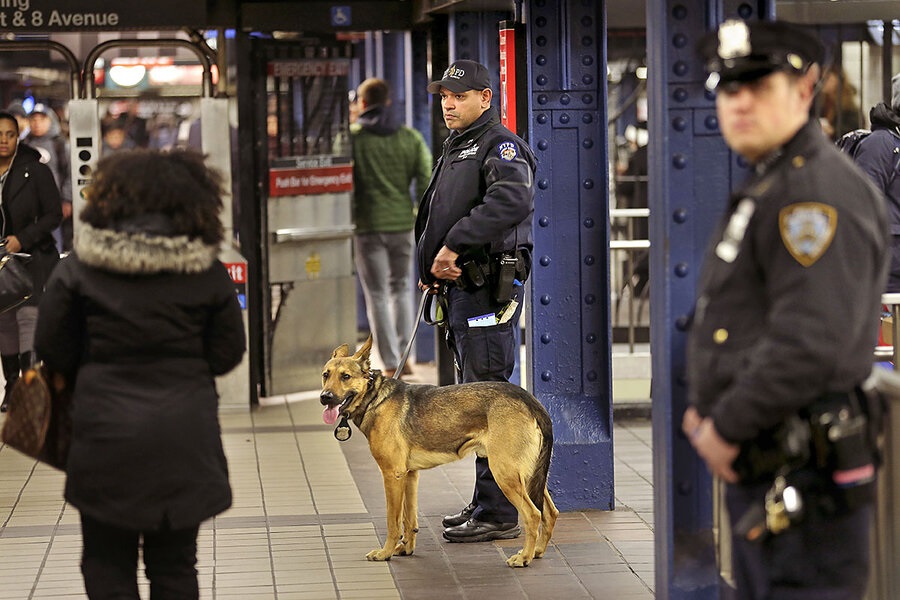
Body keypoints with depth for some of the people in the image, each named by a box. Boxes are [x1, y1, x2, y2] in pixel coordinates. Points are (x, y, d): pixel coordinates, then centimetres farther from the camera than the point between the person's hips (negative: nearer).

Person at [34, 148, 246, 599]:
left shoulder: (78, 270, -7)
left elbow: (51, 350, -3)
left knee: (106, 564, 10)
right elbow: (227, 354, 1)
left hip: (105, 438, -1)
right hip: (184, 440, 1)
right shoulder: (208, 274, -4)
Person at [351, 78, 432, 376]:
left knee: (377, 295, 3)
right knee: (402, 288, 17)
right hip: (403, 224, 3)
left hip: (367, 225, -3)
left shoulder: (351, 137, -6)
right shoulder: (410, 138, 4)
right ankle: (404, 356, 15)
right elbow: (426, 181, 2)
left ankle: (391, 363, 1)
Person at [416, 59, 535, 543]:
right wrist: (429, 266, 9)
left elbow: (512, 200, -30)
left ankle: (498, 513, -7)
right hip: (460, 288, 10)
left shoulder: (501, 146, -10)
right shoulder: (454, 149, 22)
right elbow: (435, 215, 28)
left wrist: (454, 244, -26)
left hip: (488, 288, -10)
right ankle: (485, 503, 21)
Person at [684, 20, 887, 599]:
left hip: (804, 482, -11)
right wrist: (706, 408, 13)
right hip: (756, 471, 11)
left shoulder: (820, 191, -16)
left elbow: (811, 344, -26)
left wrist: (727, 427, -16)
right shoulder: (763, 187, 19)